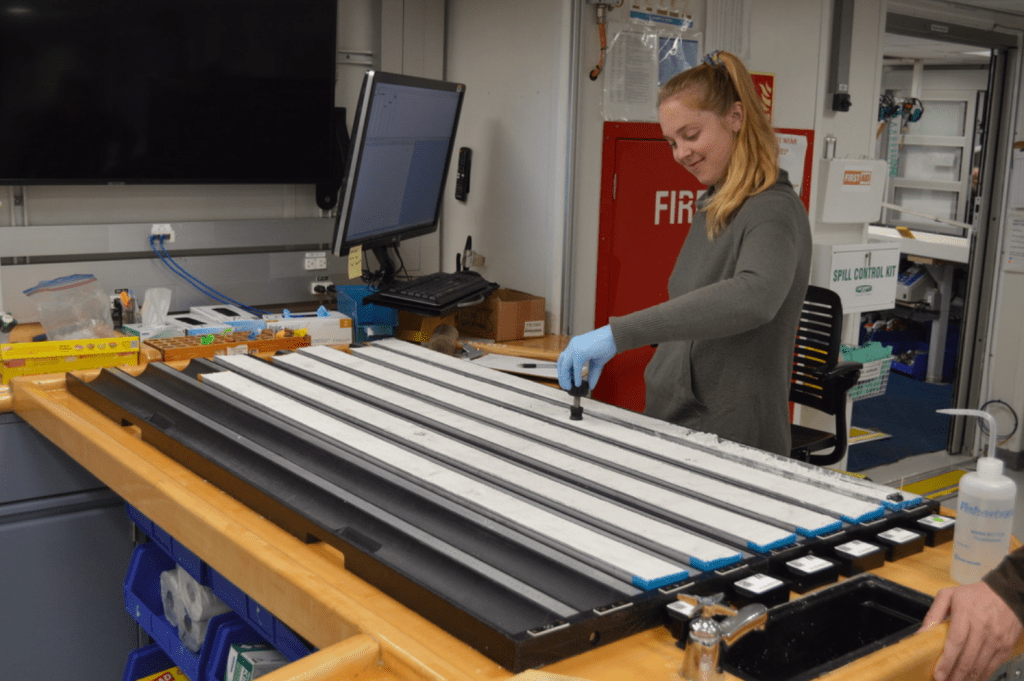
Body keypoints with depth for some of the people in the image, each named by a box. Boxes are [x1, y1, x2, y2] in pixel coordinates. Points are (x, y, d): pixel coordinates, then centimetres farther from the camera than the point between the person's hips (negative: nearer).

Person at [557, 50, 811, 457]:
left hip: (732, 439, -8)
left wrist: (618, 333, -41)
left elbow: (754, 295, -37)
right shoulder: (713, 207, 14)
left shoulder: (773, 211, -16)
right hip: (672, 421, 8)